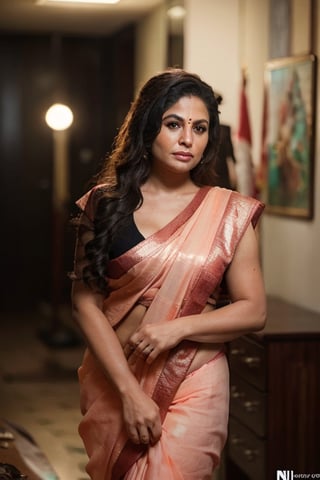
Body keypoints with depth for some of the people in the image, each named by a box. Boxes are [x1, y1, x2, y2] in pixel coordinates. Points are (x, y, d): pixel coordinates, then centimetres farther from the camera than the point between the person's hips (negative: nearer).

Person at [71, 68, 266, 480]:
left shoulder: (229, 213, -2)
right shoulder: (105, 204, -3)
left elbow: (254, 311, -1)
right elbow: (85, 302, -6)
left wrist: (179, 327, -17)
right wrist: (129, 391, -14)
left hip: (194, 385, -1)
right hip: (113, 380, 2)